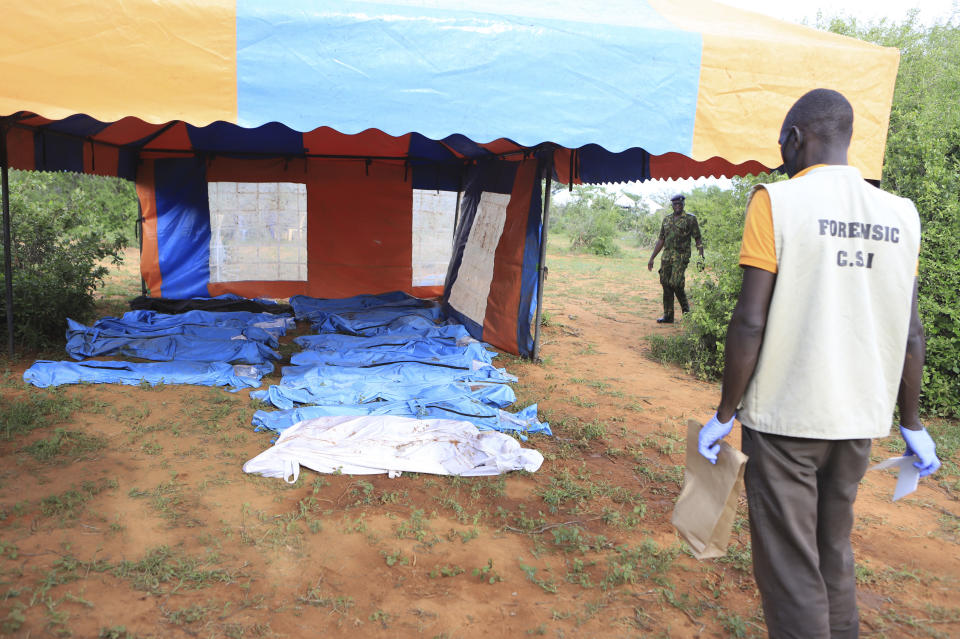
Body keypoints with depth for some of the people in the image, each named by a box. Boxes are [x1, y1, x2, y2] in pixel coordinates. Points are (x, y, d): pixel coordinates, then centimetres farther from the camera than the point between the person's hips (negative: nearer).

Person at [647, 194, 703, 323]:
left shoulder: (690, 219, 2)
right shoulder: (666, 220, 17)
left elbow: (698, 240, 1)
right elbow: (660, 240, 20)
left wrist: (701, 257, -9)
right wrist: (652, 258, 16)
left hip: (681, 256, -5)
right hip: (666, 256, 5)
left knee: (675, 283, -18)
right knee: (666, 284, 2)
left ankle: (686, 309, 5)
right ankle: (668, 316, 10)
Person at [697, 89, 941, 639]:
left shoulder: (776, 201, -9)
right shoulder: (900, 214, 6)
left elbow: (750, 322, -15)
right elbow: (910, 334, 8)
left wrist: (725, 414, -6)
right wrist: (912, 425, 17)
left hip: (784, 417, -6)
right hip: (859, 418, 6)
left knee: (790, 566, 5)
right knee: (835, 553, 21)